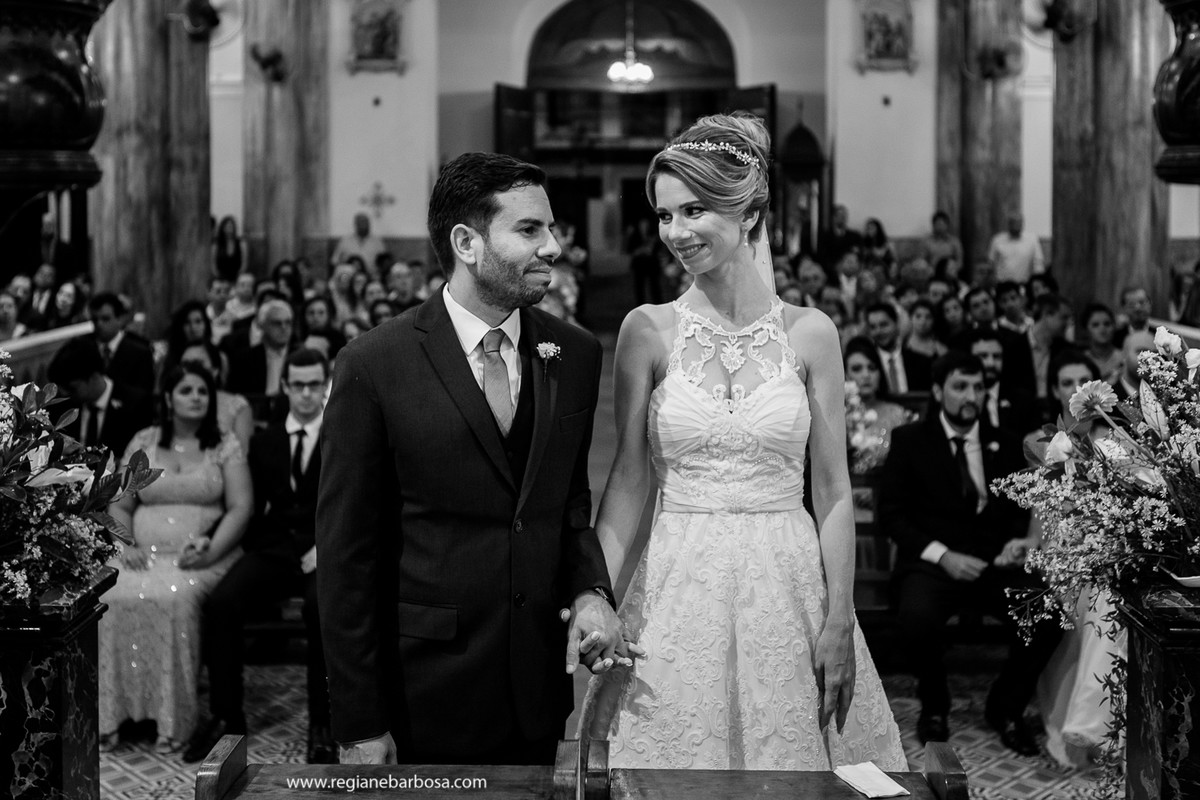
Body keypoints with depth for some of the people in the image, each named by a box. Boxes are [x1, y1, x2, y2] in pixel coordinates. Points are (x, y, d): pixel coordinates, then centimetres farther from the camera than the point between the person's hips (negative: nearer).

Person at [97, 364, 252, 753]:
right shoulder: (142, 443, 16)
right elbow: (119, 506, 15)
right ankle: (109, 715, -22)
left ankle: (173, 720, -28)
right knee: (110, 598, -29)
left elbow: (241, 508, 0)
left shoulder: (225, 446, 9)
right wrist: (125, 545, -4)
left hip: (200, 557, -2)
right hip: (144, 556, 2)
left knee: (173, 598, -35)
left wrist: (210, 550, -14)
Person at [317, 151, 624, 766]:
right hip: (426, 692, -4)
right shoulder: (374, 366, -11)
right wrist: (359, 725, -10)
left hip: (540, 685, 4)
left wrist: (589, 590, -7)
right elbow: (346, 554, -9)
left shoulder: (575, 354, 2)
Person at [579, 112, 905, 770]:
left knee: (788, 751, 8)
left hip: (787, 584, 0)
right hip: (678, 586, 0)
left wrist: (839, 622, -4)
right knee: (679, 754, 7)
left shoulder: (809, 333, -1)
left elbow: (832, 490, 0)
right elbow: (628, 479, -3)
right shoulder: (647, 331, -1)